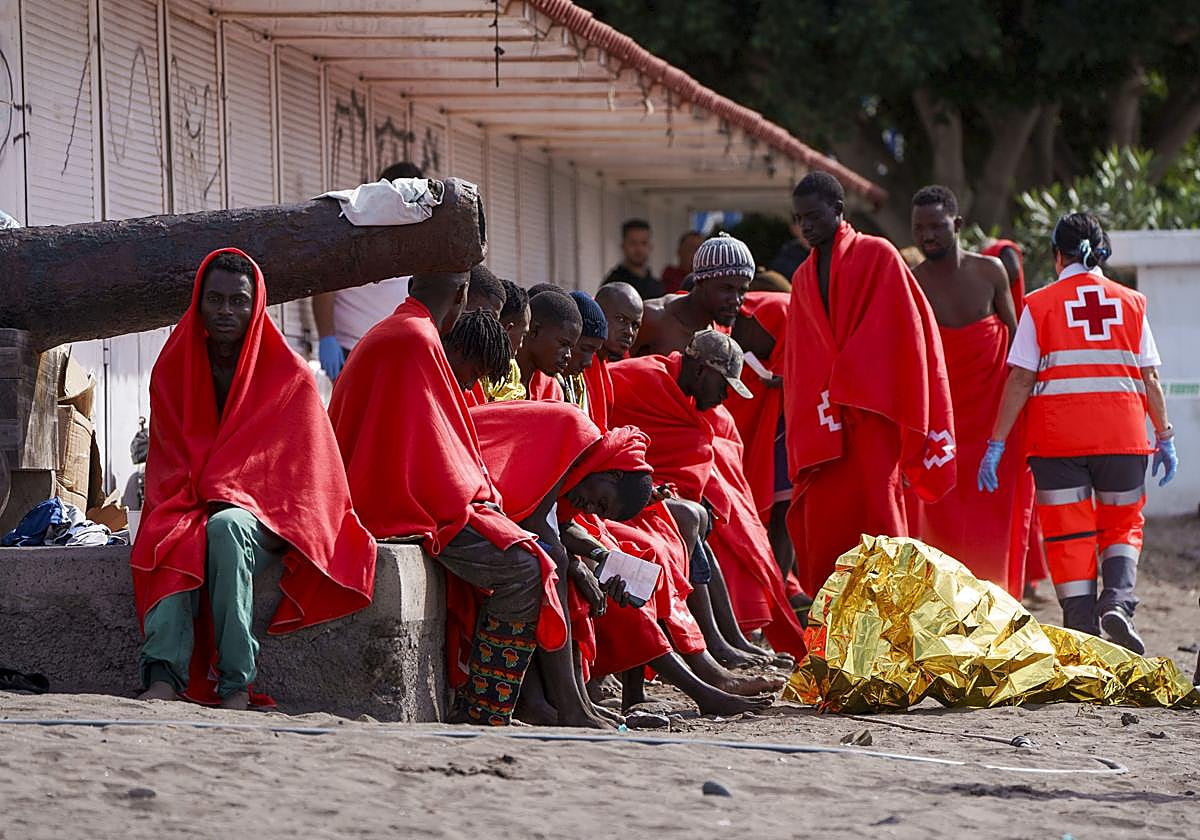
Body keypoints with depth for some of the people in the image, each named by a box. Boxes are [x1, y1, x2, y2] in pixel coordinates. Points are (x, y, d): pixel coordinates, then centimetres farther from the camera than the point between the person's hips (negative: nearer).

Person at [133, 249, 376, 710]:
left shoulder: (290, 376, 1)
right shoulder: (172, 371, 10)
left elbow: (298, 465, -1)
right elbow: (167, 464, 11)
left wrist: (231, 499, -13)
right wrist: (203, 496, -10)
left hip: (264, 513, -2)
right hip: (188, 508, 3)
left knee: (225, 529, -39)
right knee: (176, 546, -35)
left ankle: (236, 686, -40)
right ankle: (162, 681, -53)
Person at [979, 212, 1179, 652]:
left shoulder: (1039, 305, 1)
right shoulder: (1131, 303, 6)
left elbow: (1020, 380, -3)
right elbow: (1150, 378, 6)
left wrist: (997, 443, 0)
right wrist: (1164, 437, 14)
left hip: (1058, 439, -1)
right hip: (1122, 435, 1)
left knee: (1068, 534, 6)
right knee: (1123, 525, 14)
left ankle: (1082, 628, 0)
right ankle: (1118, 602, -11)